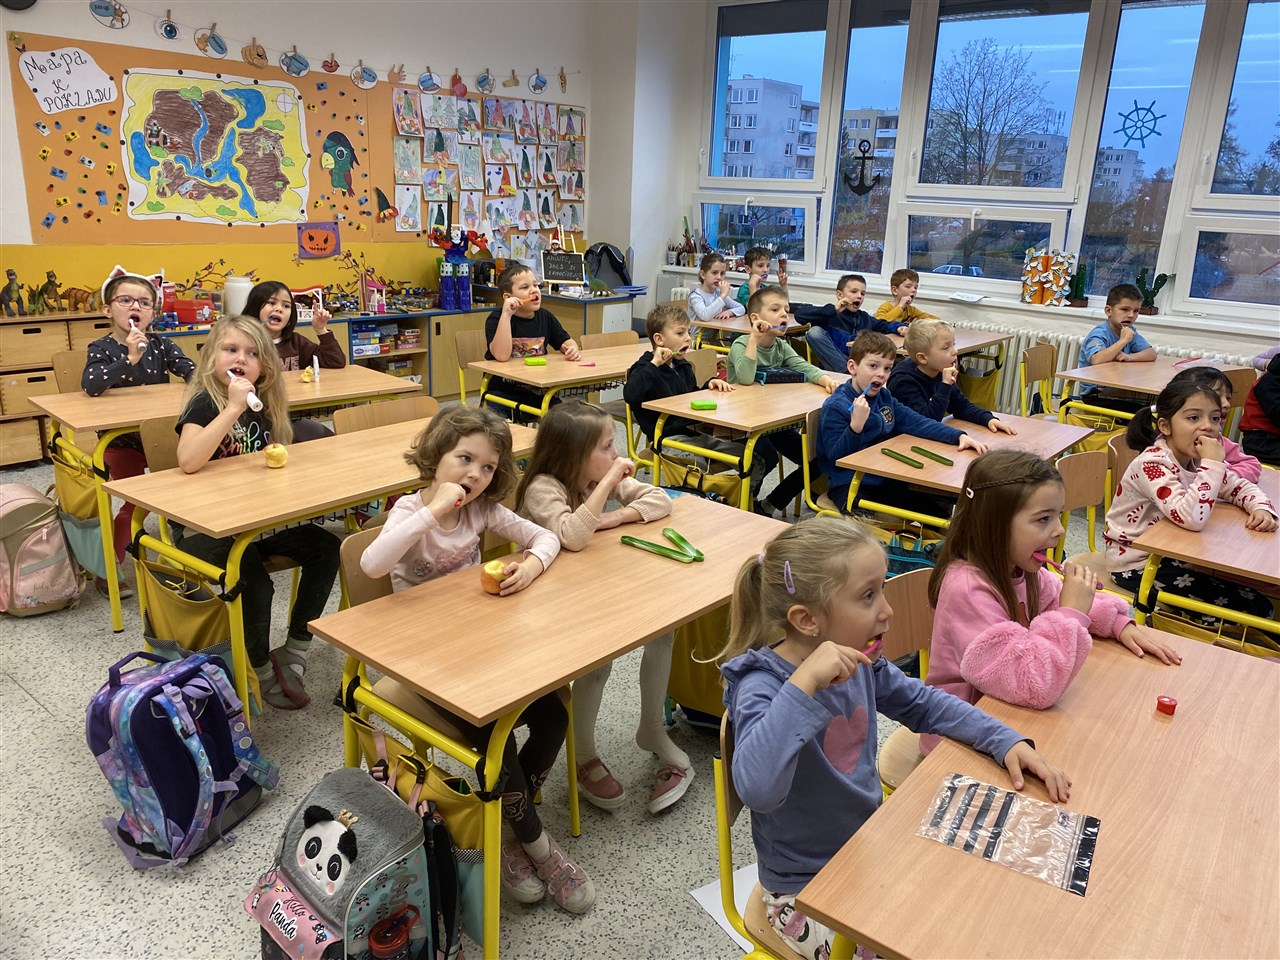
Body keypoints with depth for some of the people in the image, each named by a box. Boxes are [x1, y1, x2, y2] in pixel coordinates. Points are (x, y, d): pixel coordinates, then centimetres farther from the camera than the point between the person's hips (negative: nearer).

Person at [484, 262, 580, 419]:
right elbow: (501, 355, -26)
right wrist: (506, 314, -29)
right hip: (503, 392, -5)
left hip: (536, 392, 5)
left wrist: (571, 349, -7)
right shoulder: (496, 319, -10)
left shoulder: (545, 317, 6)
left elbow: (566, 342, 19)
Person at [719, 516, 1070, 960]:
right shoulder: (762, 685, -28)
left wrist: (1008, 742, -3)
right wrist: (803, 683, -47)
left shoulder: (860, 662, -7)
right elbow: (757, 789, -46)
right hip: (808, 890, -7)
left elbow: (924, 703, 9)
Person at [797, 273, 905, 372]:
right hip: (833, 367, -3)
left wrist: (898, 327, 9)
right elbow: (800, 314, -14)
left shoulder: (864, 318, 17)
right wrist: (833, 310, -17)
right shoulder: (830, 314, -1)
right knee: (814, 331, -24)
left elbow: (884, 326, 33)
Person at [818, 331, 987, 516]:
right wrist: (855, 425, -33)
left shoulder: (883, 397, 9)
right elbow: (836, 458, -18)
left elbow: (916, 422, 5)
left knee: (939, 506, 4)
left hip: (885, 479, 8)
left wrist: (959, 436, -7)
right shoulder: (835, 406, -14)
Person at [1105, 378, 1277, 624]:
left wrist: (1262, 508, -12)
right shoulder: (1152, 464, -27)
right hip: (1135, 566, -8)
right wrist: (1213, 464, -33)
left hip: (1169, 554, 8)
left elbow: (1240, 487, 11)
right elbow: (1191, 518, -40)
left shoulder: (1199, 458, 0)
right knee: (1248, 606, -9)